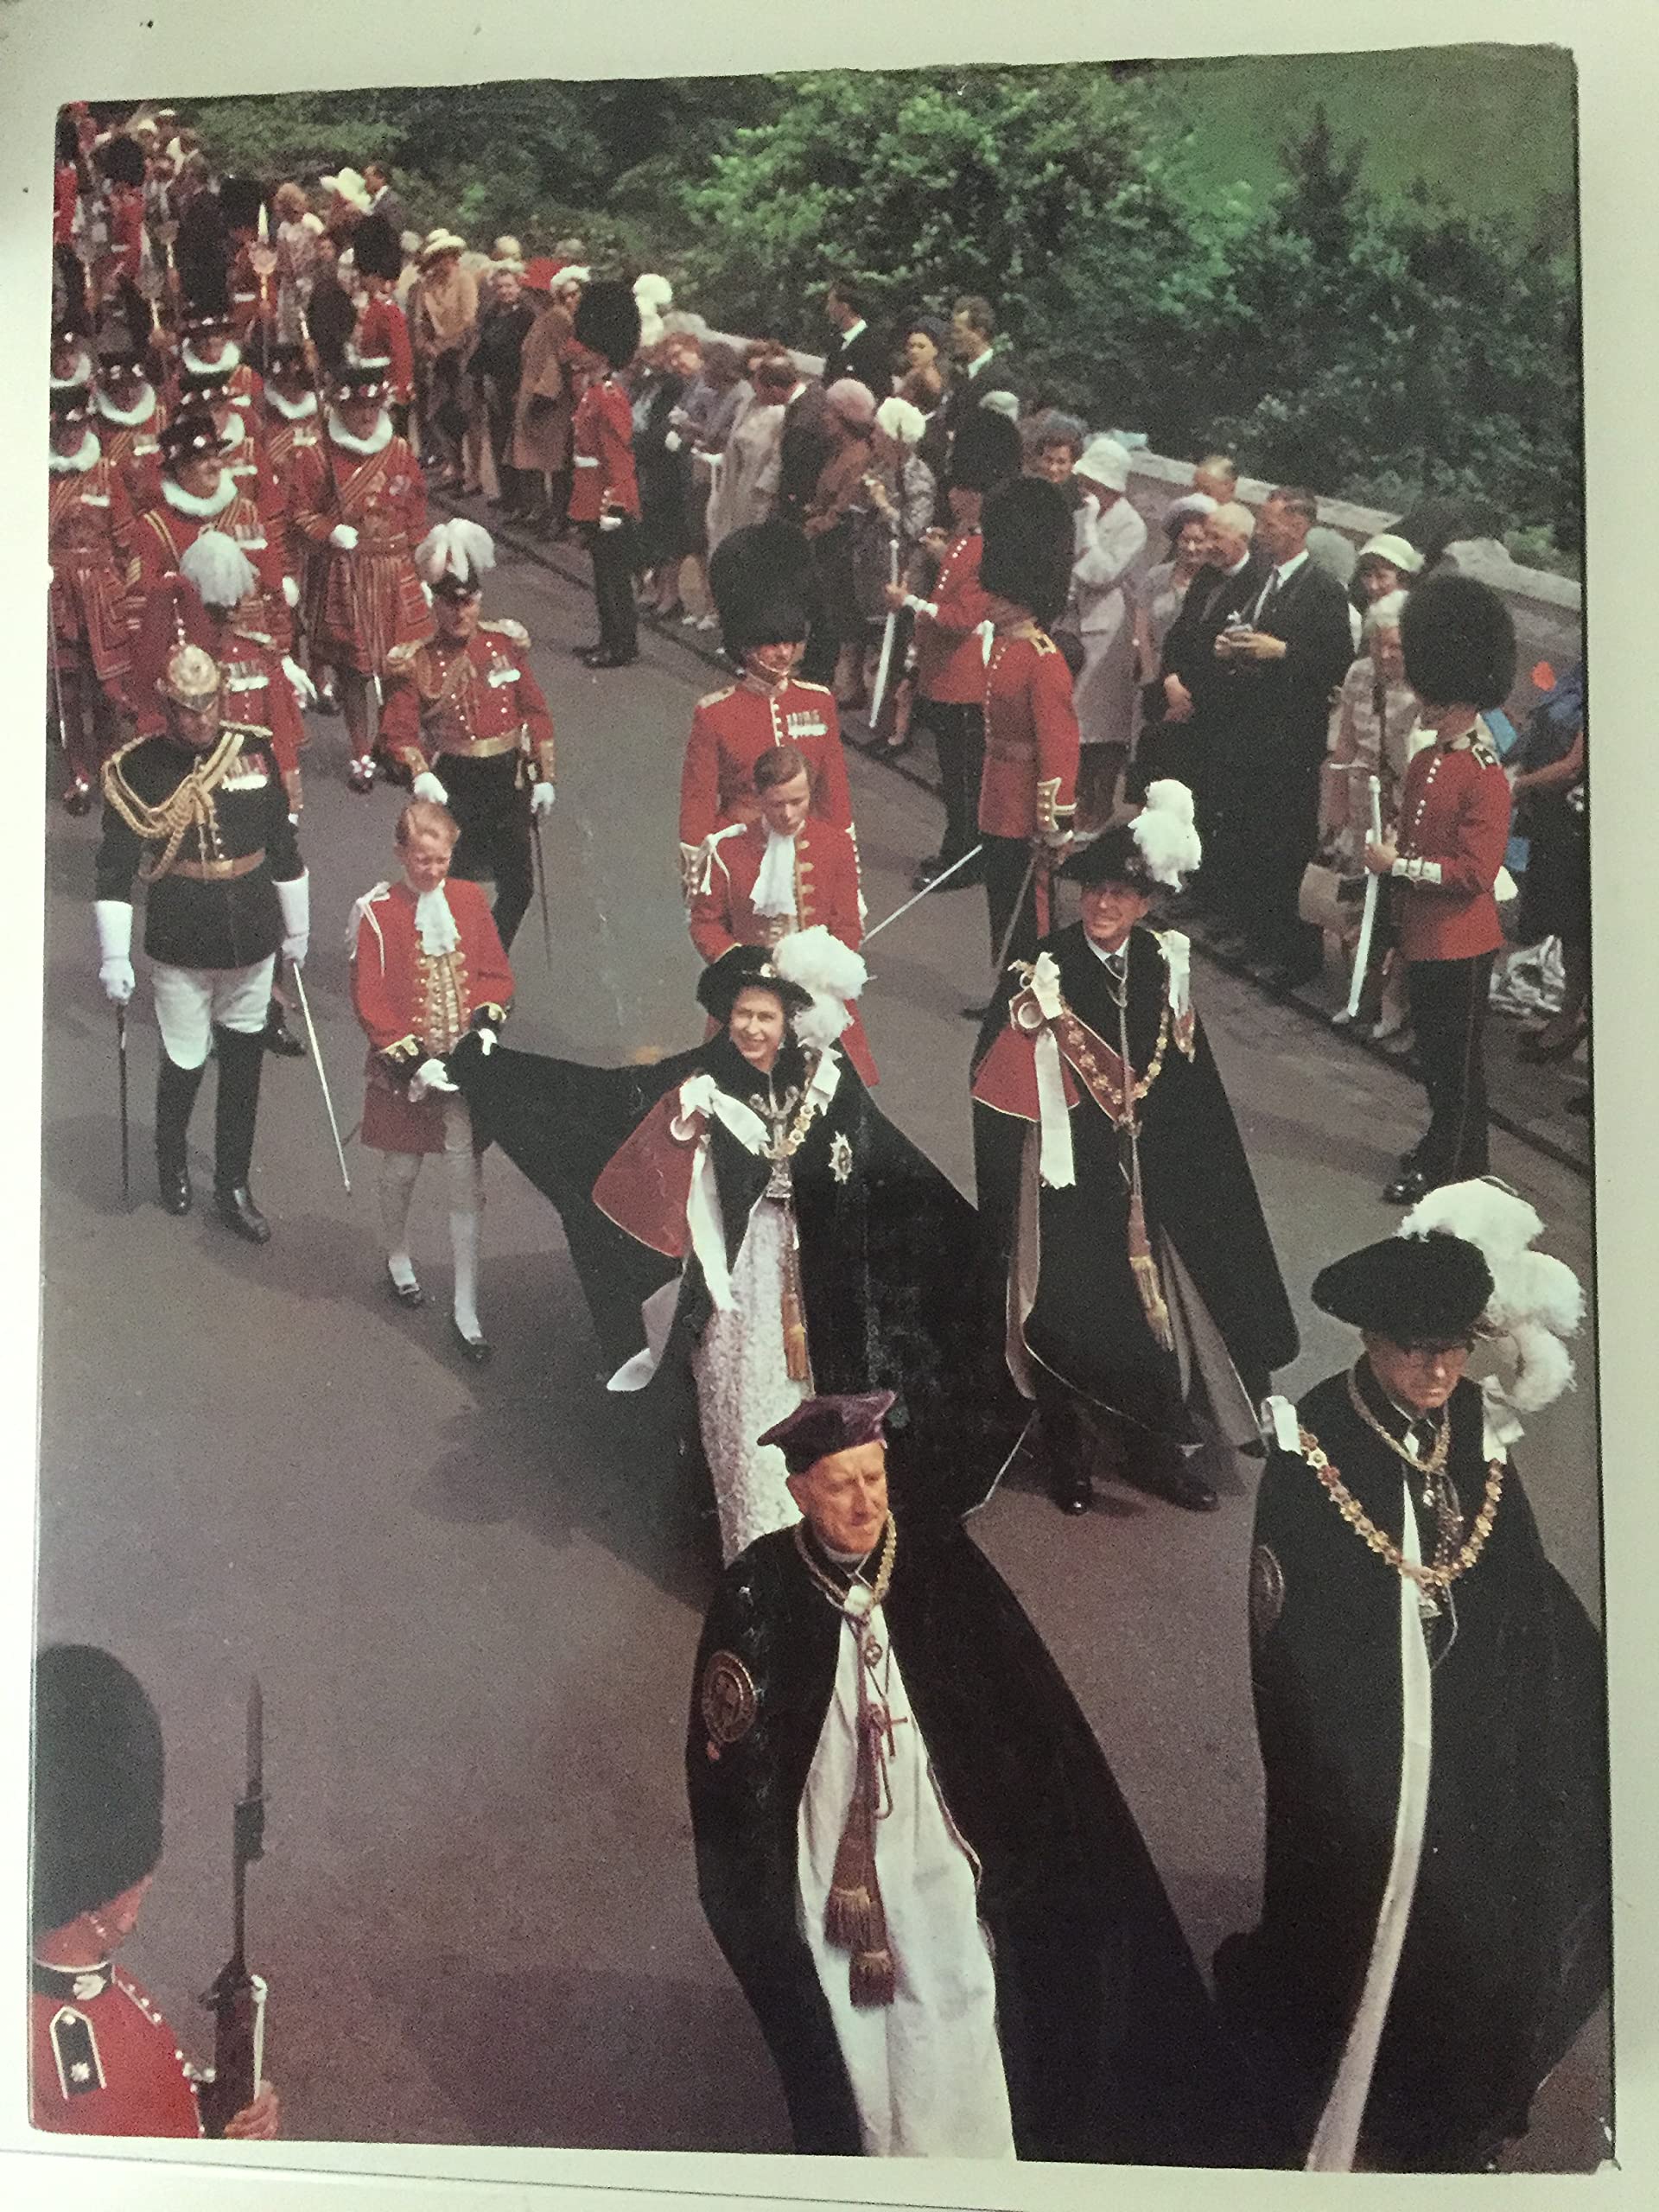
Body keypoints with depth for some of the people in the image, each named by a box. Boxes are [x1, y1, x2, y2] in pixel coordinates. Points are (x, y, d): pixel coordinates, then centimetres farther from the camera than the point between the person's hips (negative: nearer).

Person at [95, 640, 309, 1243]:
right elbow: (114, 868, -8)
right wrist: (113, 957, -12)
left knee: (243, 1068, 11)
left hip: (253, 945, 3)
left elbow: (283, 849, 9)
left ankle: (233, 1187, 26)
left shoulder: (255, 753, -1)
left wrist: (296, 931, 15)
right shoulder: (137, 768, -9)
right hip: (180, 951, -3)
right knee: (183, 1067, 6)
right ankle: (171, 1163, 36)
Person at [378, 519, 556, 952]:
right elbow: (398, 730, -13)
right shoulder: (417, 664, -7)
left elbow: (535, 712, 7)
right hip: (454, 787, -3)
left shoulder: (506, 644, 2)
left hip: (509, 780, 4)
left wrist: (544, 777, 4)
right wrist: (420, 775, -31)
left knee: (518, 887, 10)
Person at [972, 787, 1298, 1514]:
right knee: (1071, 1315, 7)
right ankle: (1071, 1458, 27)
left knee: (1161, 1308, 12)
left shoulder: (1165, 965, -1)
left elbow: (1190, 1079, 9)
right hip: (1070, 1188, -4)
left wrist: (1188, 1177, 11)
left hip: (1150, 1181, 4)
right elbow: (1002, 1091, -11)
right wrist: (1007, 1208, -11)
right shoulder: (1041, 977, -14)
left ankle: (1161, 1452, 31)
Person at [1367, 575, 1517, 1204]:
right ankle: (1441, 1142, 36)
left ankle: (1456, 1170, 14)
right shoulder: (1425, 762, 8)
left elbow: (1475, 873, -23)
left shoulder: (1486, 778, -19)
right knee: (1433, 1054, 20)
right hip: (1422, 937, 8)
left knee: (1458, 1061, 4)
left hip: (1460, 945, -8)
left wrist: (1398, 865, -20)